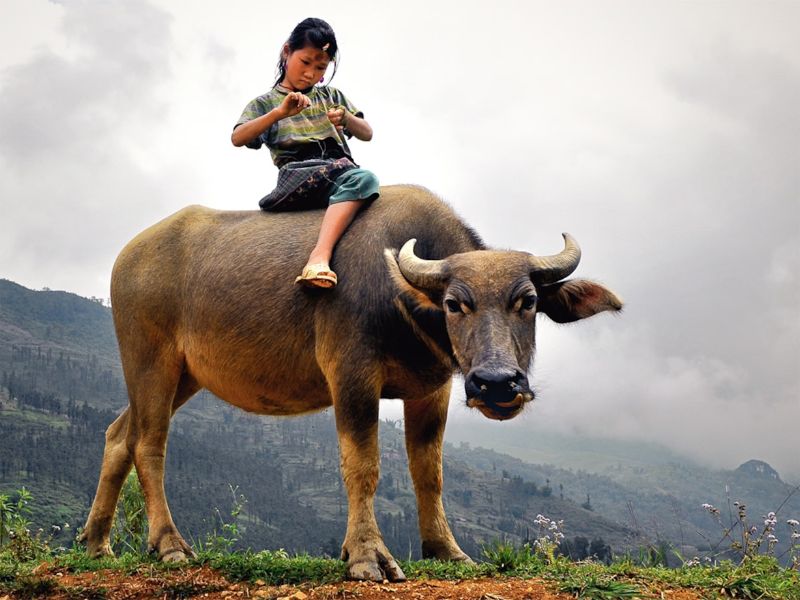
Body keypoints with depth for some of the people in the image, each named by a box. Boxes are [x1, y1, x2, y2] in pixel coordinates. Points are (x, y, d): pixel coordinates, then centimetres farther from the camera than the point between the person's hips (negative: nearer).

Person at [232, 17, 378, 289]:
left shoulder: (331, 96, 25)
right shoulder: (265, 103, 16)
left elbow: (367, 134, 17)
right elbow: (237, 138, -3)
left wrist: (346, 118, -6)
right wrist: (279, 113, -17)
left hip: (342, 172, 4)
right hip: (298, 175, -4)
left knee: (365, 179, -35)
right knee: (362, 178, -34)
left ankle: (320, 254, -52)